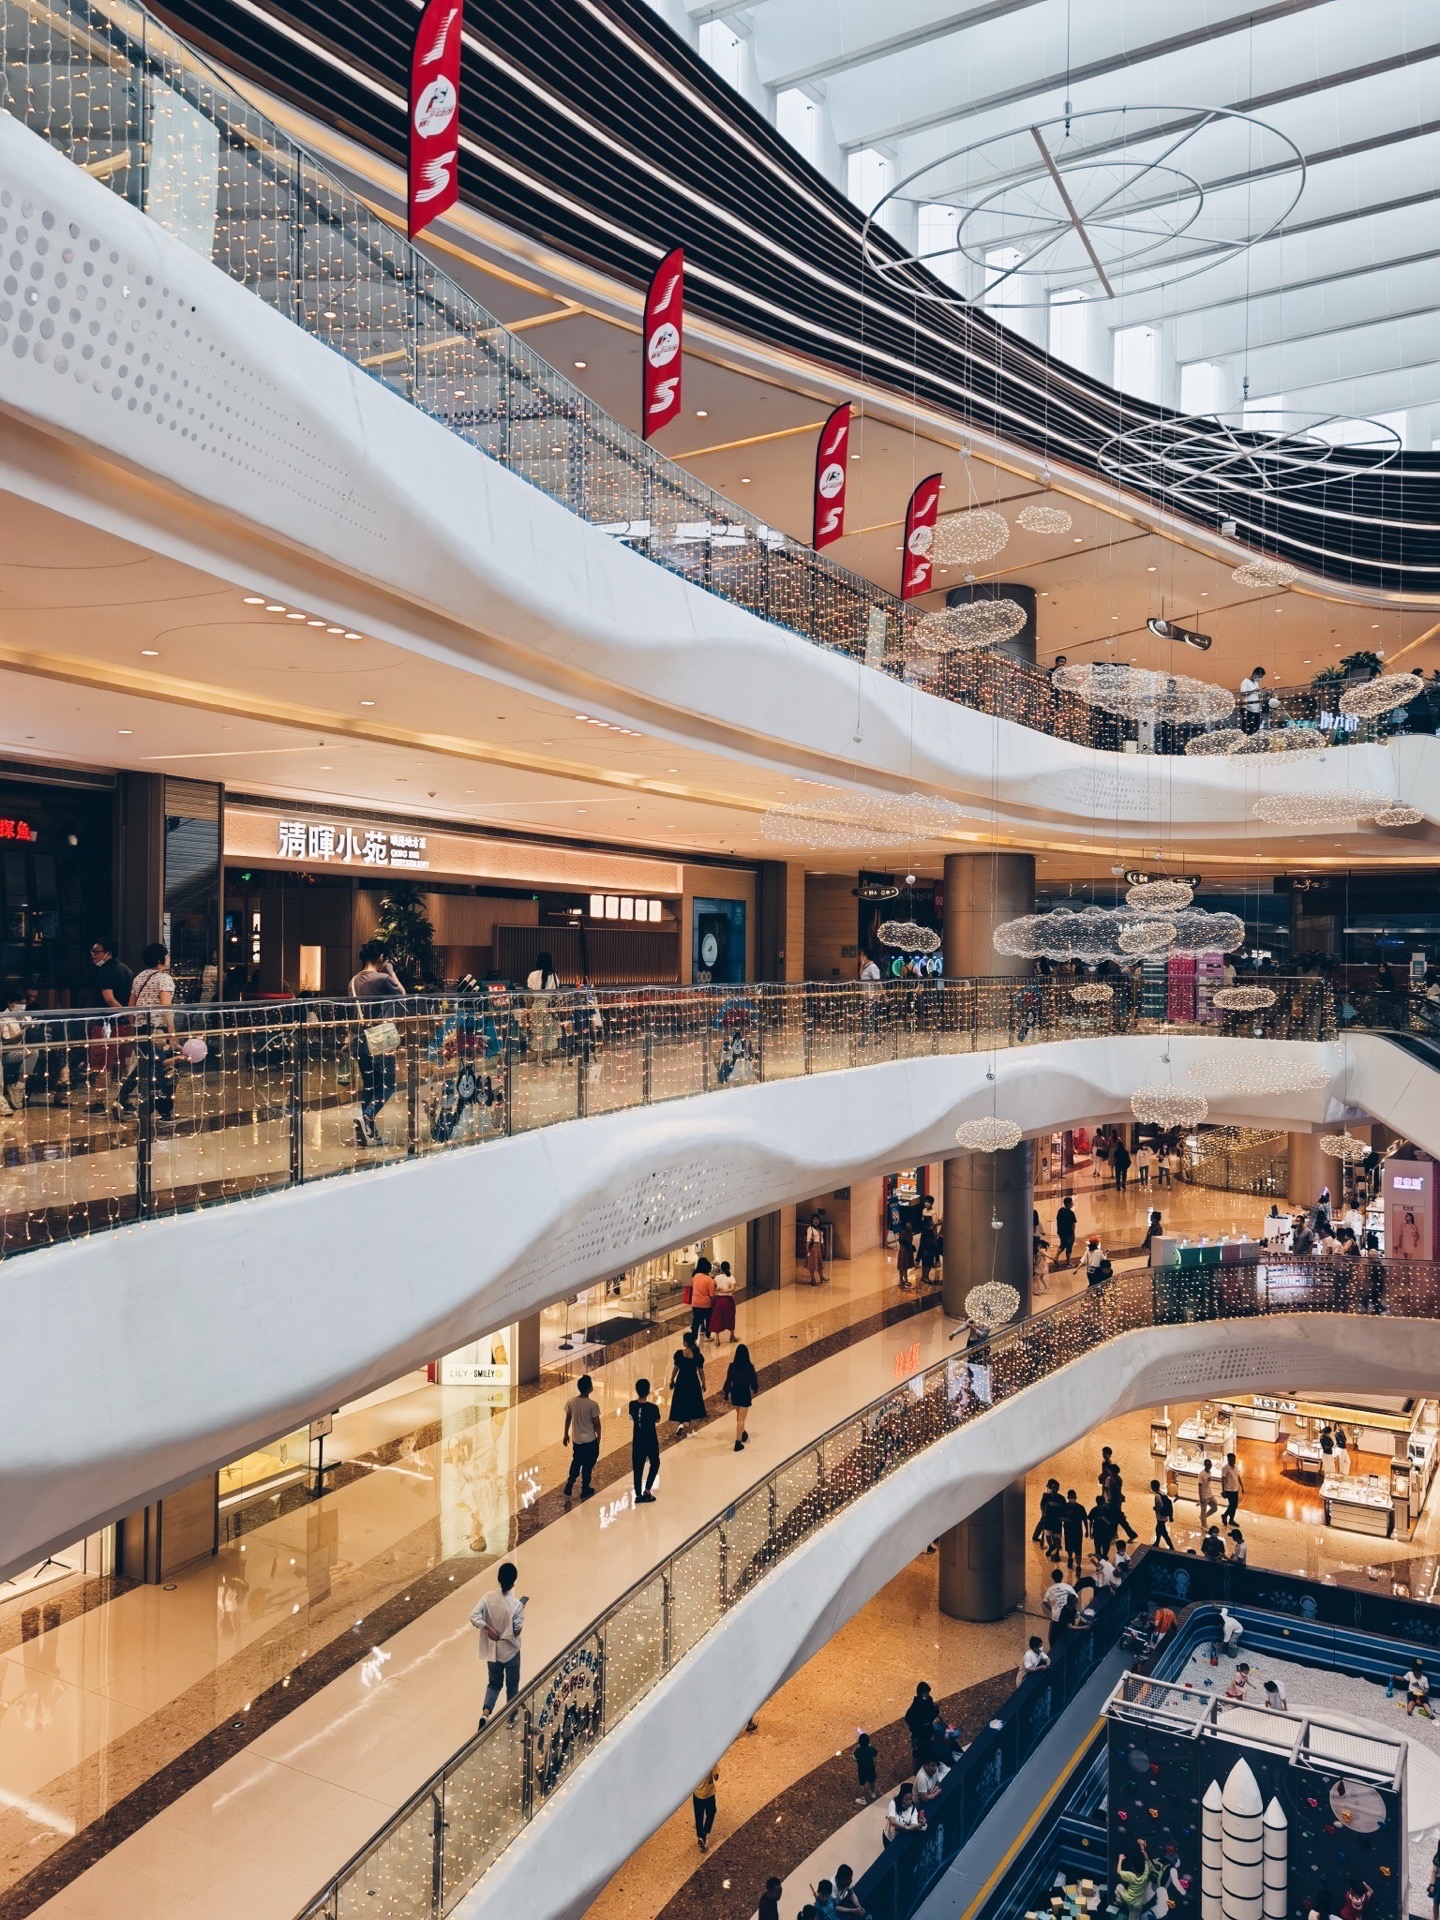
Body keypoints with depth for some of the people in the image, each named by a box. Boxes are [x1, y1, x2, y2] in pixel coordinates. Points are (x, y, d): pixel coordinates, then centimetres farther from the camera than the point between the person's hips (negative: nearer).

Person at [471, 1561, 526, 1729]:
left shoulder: (489, 1597, -14)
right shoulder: (516, 1604, -24)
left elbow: (474, 1617, -18)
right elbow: (518, 1630, -18)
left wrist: (488, 1628, -10)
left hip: (492, 1650, 3)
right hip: (510, 1650, -3)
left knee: (494, 1682, 21)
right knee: (512, 1684, 19)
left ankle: (485, 1713, 2)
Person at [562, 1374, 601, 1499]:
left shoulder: (571, 1401, -9)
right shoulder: (592, 1405, -23)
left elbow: (568, 1419, 2)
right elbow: (596, 1423, -13)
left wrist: (566, 1435, 16)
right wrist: (599, 1436, 4)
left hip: (576, 1439, 4)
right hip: (590, 1440, -4)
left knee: (576, 1462, 25)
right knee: (588, 1465, 14)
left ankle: (569, 1487, 21)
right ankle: (585, 1491, 26)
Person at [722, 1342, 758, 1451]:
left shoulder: (732, 1366, -12)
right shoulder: (749, 1367, -18)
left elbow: (728, 1381, -6)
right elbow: (753, 1380, -7)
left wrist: (726, 1393, 7)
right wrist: (755, 1389, 15)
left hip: (735, 1393, 3)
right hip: (745, 1394, -3)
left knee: (739, 1415, 27)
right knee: (741, 1419, 3)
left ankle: (743, 1434, 44)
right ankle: (738, 1442, 1)